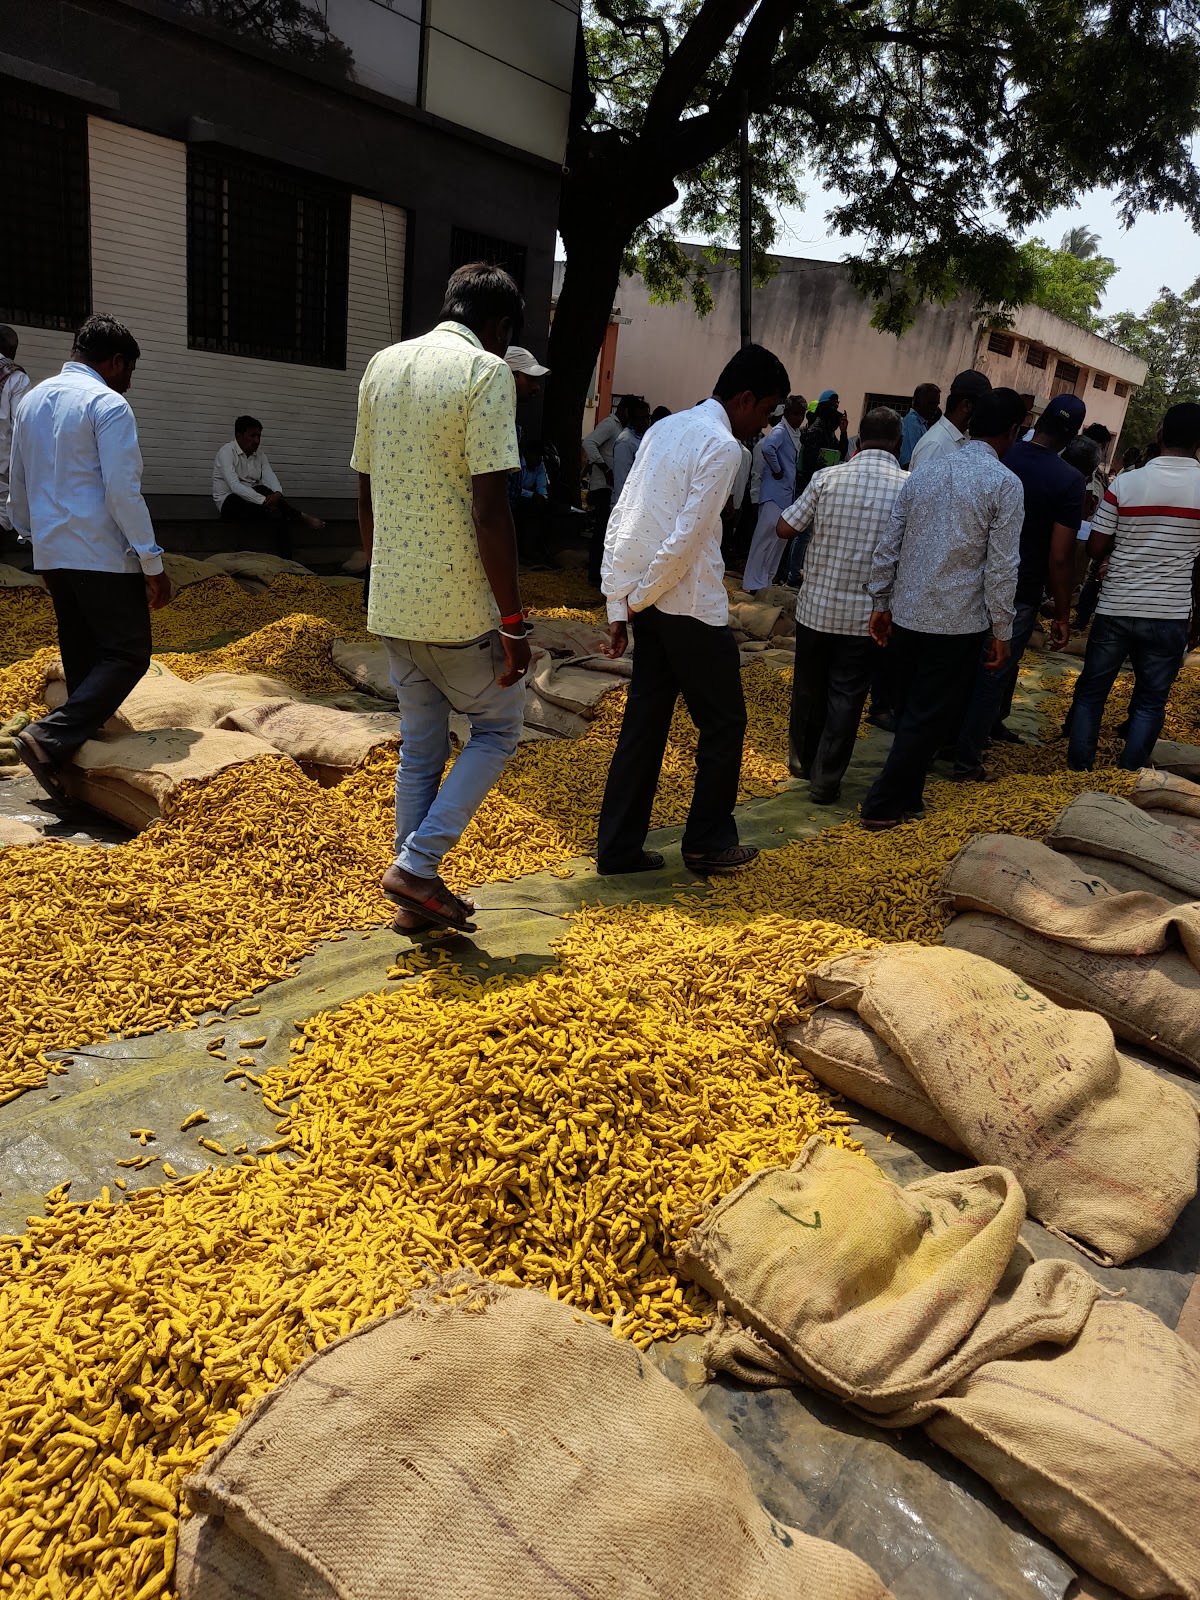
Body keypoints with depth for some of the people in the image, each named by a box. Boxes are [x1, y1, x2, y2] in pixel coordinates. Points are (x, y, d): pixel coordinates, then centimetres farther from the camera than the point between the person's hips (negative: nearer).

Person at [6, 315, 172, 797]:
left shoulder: (30, 402, 15)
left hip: (51, 554, 8)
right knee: (128, 654, -4)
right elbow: (123, 492, -17)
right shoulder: (108, 405, -10)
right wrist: (153, 563, -14)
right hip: (102, 556, -8)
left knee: (82, 659, 13)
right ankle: (50, 738, -15)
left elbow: (18, 489, 20)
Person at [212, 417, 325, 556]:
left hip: (253, 500, 6)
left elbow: (269, 477, -6)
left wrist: (277, 494, -32)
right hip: (230, 502, -6)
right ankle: (302, 517, -19)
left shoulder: (259, 453, 8)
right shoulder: (226, 452, -13)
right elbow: (235, 486, -27)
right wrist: (264, 501, -37)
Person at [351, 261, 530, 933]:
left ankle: (418, 898, 23)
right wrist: (513, 622, -14)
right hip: (459, 606, -7)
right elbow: (490, 510, -18)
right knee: (499, 727, 13)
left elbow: (366, 494, 14)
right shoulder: (487, 373, -11)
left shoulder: (381, 366, 11)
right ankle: (417, 863, 6)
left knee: (420, 747, 16)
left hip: (393, 602, 7)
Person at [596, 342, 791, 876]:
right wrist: (639, 596, -6)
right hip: (692, 606, -8)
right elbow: (687, 537, -20)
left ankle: (618, 846, 16)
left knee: (644, 721, 12)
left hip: (648, 605, 8)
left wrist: (619, 606, 8)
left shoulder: (665, 428, 12)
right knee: (723, 722, 8)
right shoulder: (723, 446, -12)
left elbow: (621, 519, 9)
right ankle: (707, 842, 18)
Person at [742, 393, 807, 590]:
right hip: (774, 493, -9)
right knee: (765, 537, -9)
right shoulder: (780, 431, -12)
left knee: (779, 538, 12)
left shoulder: (797, 434, 15)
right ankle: (753, 583, -6)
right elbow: (767, 448, -32)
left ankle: (766, 580, 20)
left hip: (788, 493, 9)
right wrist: (776, 470, -20)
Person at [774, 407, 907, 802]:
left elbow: (785, 528, -2)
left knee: (808, 687, 18)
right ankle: (825, 781, 13)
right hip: (868, 613, -1)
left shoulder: (828, 478, -7)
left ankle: (802, 761, 37)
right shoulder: (910, 488, -8)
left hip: (816, 605, 1)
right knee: (846, 695, 9)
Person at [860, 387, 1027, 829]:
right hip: (958, 622, -5)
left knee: (910, 711, 18)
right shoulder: (1005, 484, -9)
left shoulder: (925, 471, 6)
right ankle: (883, 805, 9)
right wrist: (1002, 631, -4)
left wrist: (880, 603, 14)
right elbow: (1001, 568, -12)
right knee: (929, 719, 5)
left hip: (906, 615, 5)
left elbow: (888, 546, 6)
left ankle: (906, 799, 28)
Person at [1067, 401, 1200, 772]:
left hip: (1115, 609, 0)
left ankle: (1078, 767, 19)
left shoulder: (1124, 483, -7)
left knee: (1091, 691, 13)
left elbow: (1096, 546, -4)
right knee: (1151, 699, 12)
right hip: (1170, 615, 0)